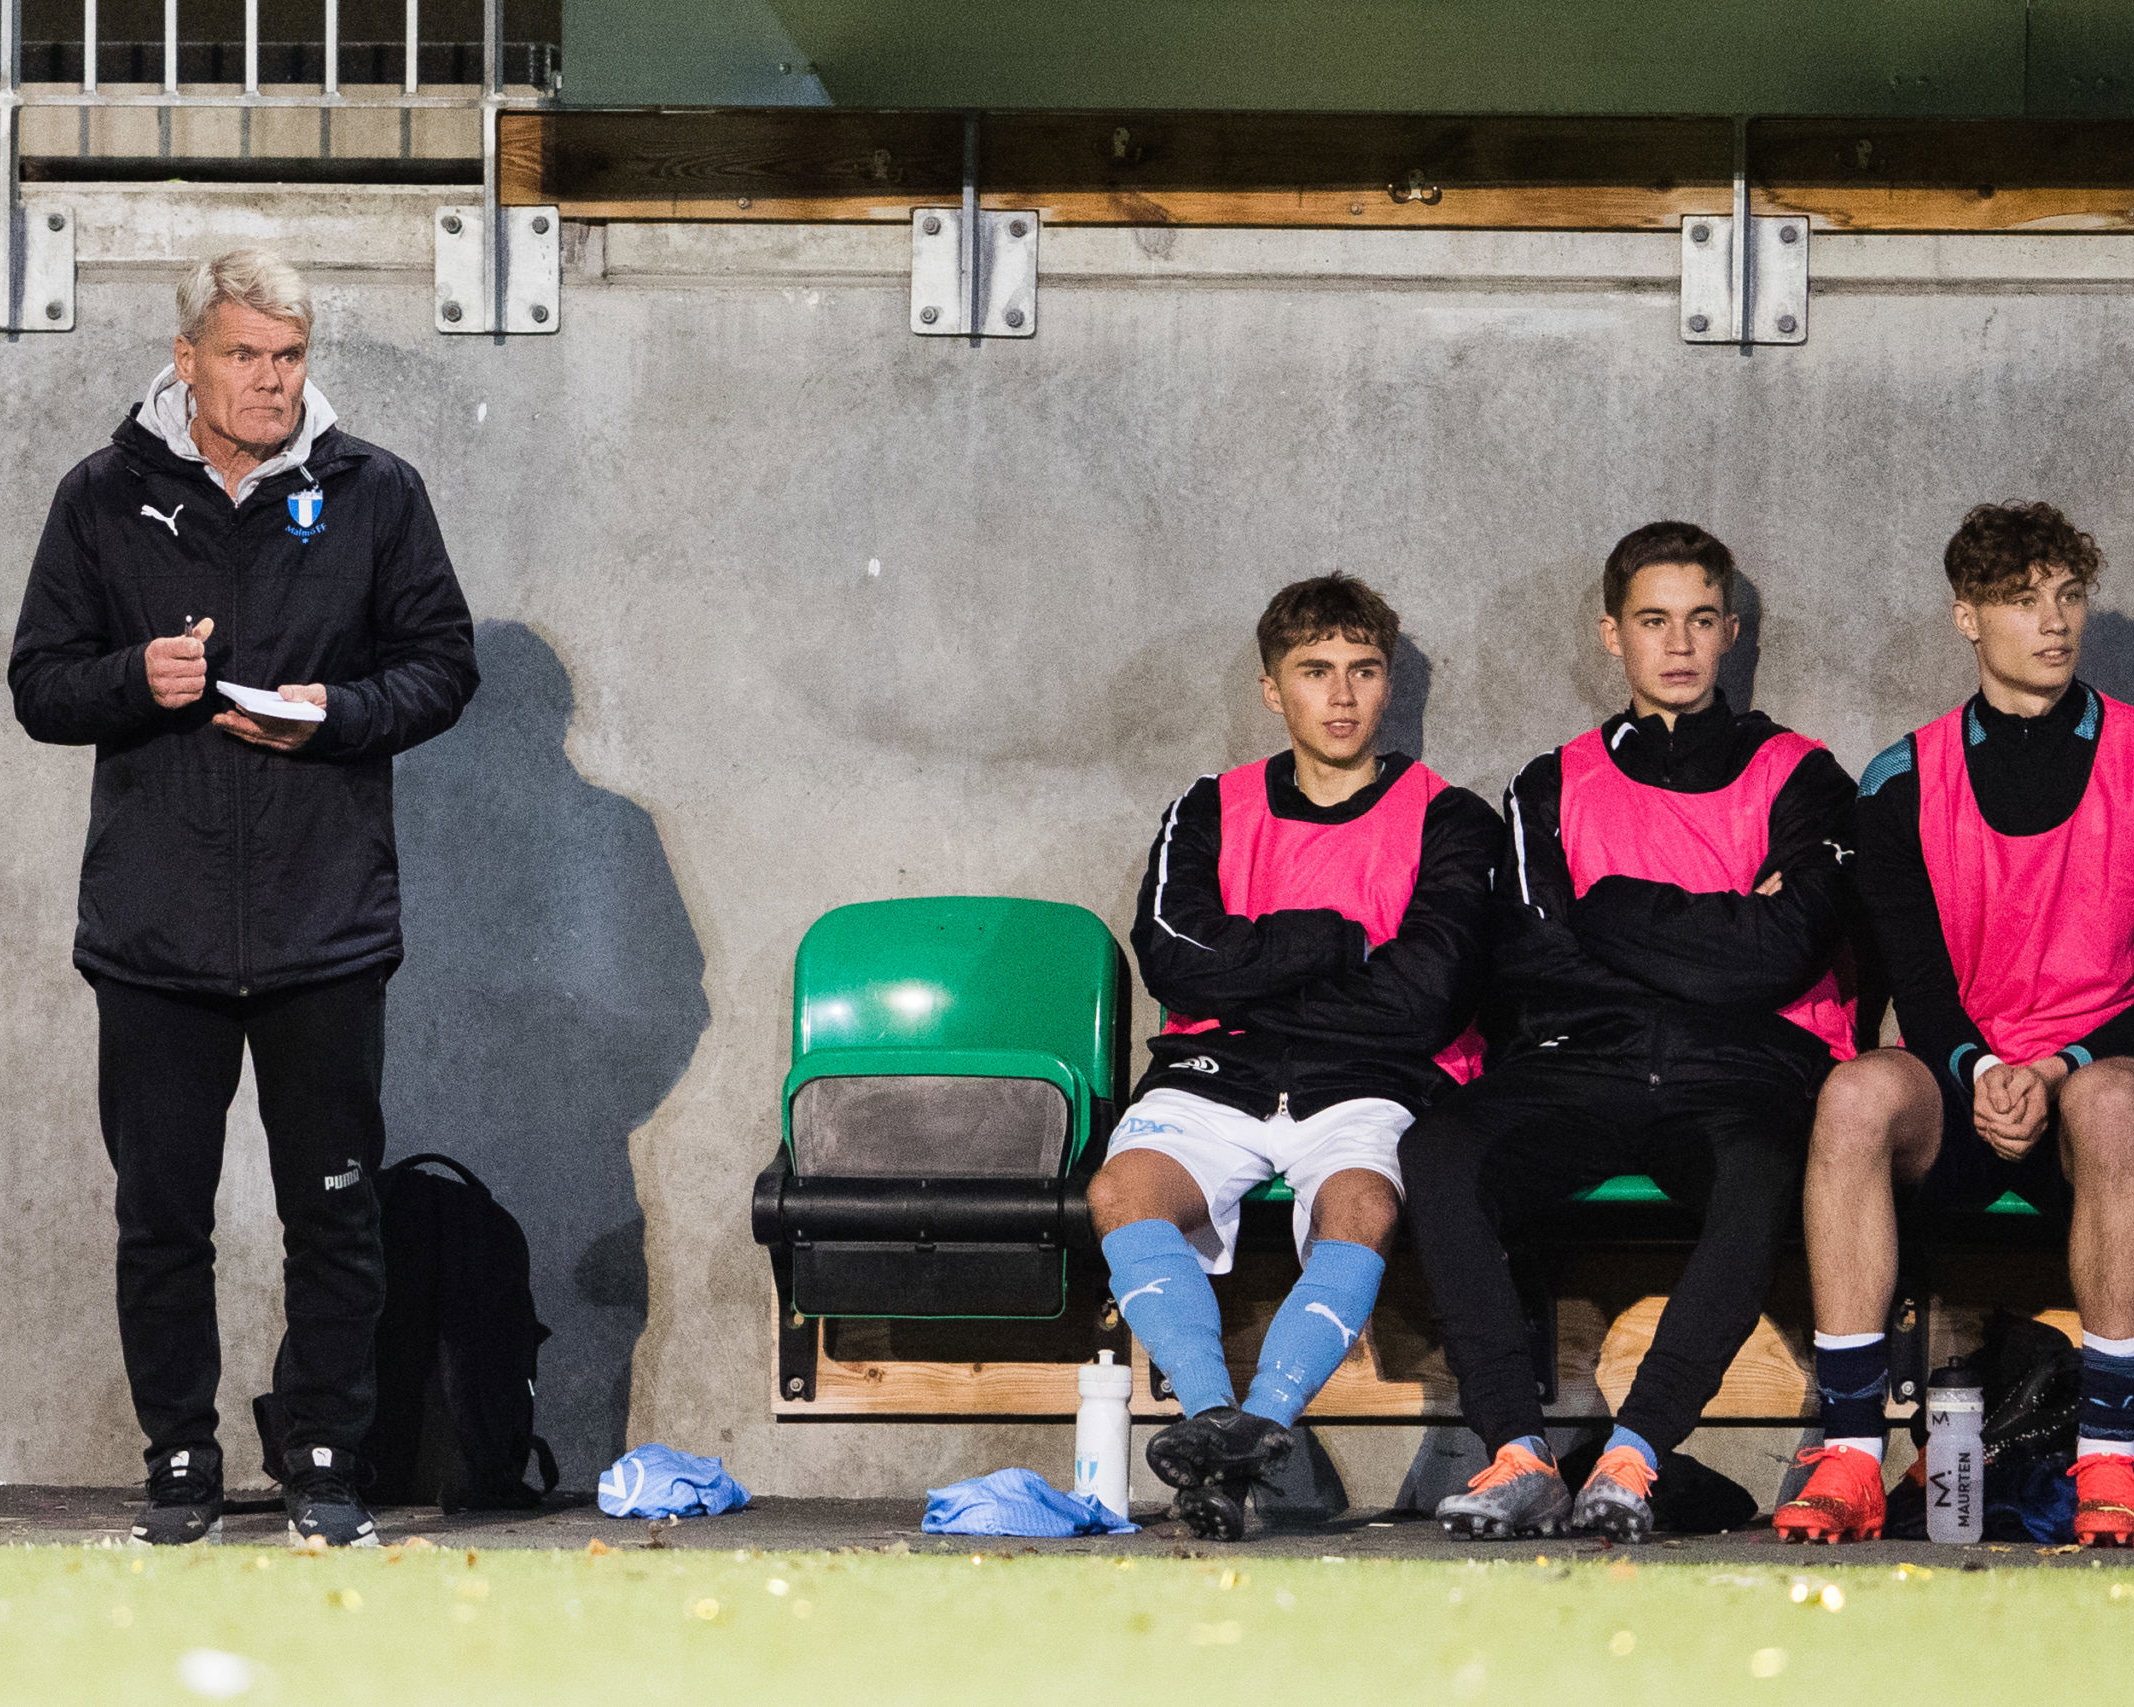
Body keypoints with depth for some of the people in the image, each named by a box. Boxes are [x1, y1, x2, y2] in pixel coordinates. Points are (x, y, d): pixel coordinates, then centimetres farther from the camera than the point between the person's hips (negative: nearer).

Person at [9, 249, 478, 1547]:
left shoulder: (372, 494, 4)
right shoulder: (106, 500, 5)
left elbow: (444, 664, 6)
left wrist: (335, 713, -12)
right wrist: (138, 680, -14)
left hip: (326, 926, 0)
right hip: (154, 931, 1)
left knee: (333, 1208, 3)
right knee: (162, 1215, 4)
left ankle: (325, 1465, 11)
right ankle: (181, 1470, 13)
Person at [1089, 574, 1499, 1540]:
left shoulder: (1445, 820, 11)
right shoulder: (1210, 814, 19)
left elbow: (1423, 999, -5)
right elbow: (1173, 961, 1)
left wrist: (1250, 975, 1)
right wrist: (1337, 943, -3)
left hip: (1365, 1088, -2)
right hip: (1216, 1077, 2)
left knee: (1360, 1206, -37)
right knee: (1123, 1189, -31)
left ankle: (1259, 1425, -51)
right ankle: (1215, 1416, -45)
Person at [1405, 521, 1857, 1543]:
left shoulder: (1797, 779, 19)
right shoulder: (1554, 789, 25)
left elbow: (1786, 949, 0)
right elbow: (1526, 962, 9)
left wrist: (1611, 919, 5)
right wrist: (1715, 934, 3)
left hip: (1743, 1075, -2)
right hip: (1579, 1069, 2)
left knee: (1759, 1174, -40)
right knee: (1436, 1153, -32)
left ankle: (1631, 1457, -46)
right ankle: (1518, 1456, -39)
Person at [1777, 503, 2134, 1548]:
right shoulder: (1906, 783, 10)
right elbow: (1914, 973, 2)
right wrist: (1981, 1075, -18)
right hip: (1960, 1097, 1)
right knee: (1861, 1090, -33)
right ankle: (1848, 1457, -36)